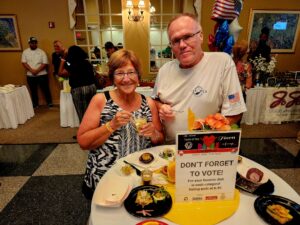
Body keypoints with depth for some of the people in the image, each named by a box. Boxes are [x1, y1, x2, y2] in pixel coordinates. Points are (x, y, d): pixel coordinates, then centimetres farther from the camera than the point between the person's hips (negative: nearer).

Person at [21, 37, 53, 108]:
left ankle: (49, 103, 18)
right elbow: (24, 63, -1)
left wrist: (37, 70, -18)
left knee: (45, 89, 5)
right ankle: (35, 104, 24)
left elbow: (45, 63, -8)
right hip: (30, 75, 2)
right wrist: (31, 70, -16)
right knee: (33, 91, 11)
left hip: (42, 75, -2)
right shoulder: (25, 52, 6)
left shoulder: (41, 52, -1)